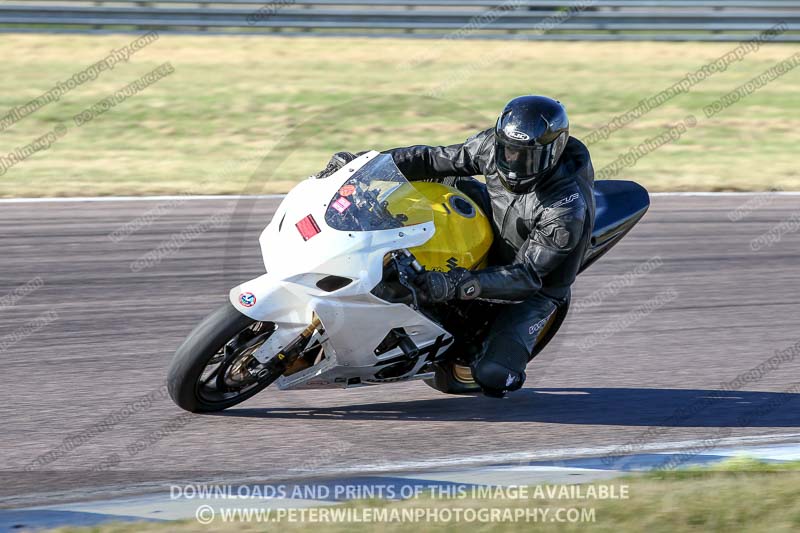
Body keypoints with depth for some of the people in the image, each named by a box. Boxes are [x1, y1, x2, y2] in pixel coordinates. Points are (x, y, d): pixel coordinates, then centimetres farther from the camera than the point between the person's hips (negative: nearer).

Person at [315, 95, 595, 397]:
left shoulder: (568, 210, -36)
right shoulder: (494, 145, -18)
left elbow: (528, 275, -37)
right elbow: (435, 159, -9)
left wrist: (459, 285, -49)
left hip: (534, 291, -6)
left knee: (491, 377, -24)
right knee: (450, 181, -8)